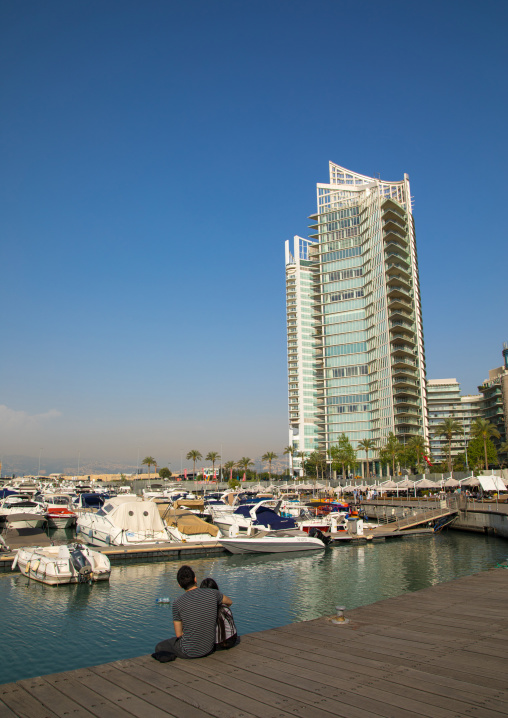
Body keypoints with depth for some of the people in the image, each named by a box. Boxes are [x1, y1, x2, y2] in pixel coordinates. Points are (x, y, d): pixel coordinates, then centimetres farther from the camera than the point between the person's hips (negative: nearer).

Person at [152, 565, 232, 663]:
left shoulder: (177, 604, -17)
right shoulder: (213, 593, -11)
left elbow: (178, 634, -7)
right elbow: (229, 602, 10)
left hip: (189, 651, -4)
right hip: (209, 649, 4)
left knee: (159, 647, 21)